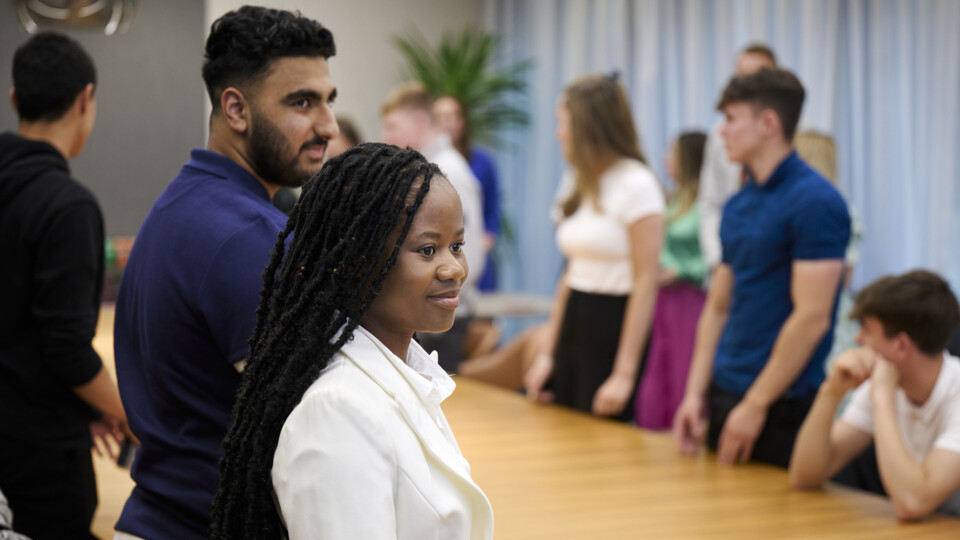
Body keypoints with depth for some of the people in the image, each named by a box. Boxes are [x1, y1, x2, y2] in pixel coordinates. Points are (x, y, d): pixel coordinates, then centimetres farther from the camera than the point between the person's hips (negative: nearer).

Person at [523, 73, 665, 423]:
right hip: (573, 324, 8)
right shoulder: (577, 184, 14)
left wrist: (624, 374, -19)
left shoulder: (635, 184, -12)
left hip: (614, 325, -8)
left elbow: (646, 283, -15)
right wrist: (547, 353, 12)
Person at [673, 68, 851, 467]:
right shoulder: (738, 206, 12)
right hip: (724, 397, 8)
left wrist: (756, 404, -17)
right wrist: (695, 394, 6)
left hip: (781, 406, -8)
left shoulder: (815, 202, -13)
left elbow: (812, 317, -18)